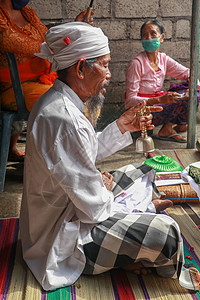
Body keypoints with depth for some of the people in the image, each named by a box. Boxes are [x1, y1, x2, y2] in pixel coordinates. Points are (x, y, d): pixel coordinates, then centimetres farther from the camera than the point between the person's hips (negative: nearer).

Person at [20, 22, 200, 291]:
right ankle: (175, 274, 14)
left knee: (143, 173, 18)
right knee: (165, 231, -22)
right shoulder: (65, 120, -31)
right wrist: (144, 205, -8)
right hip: (63, 237, -11)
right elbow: (95, 209, -26)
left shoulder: (56, 102, 2)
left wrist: (121, 127, 2)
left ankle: (127, 254, 9)